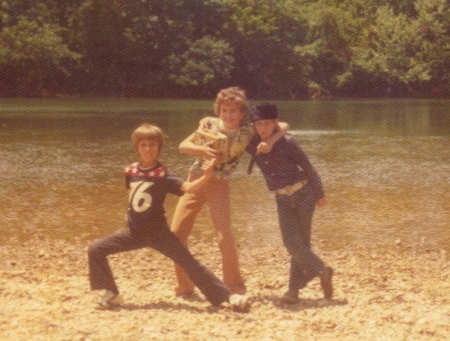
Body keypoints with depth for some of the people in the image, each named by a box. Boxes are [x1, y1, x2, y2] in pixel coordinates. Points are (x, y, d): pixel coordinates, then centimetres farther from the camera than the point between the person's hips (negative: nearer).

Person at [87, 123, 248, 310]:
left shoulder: (163, 175, -13)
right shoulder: (130, 171, 0)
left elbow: (188, 187, -29)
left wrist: (205, 177, -45)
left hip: (158, 232, -5)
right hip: (135, 232, 5)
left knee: (190, 263, -10)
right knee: (95, 250, -2)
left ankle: (229, 296, -7)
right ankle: (112, 294, 10)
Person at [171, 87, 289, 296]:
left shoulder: (248, 131, -8)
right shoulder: (209, 124, -3)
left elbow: (283, 126, -7)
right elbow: (183, 146, -5)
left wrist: (270, 141, -26)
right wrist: (202, 149, -24)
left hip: (219, 185, -3)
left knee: (224, 237, -13)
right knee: (176, 234, 0)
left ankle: (235, 287, 8)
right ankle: (184, 287, 15)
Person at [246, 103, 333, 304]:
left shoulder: (287, 142, -12)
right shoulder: (251, 144, -3)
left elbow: (308, 167, -3)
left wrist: (319, 194, 4)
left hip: (303, 193, -3)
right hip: (282, 199, 3)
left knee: (302, 242, 1)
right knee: (291, 242, -9)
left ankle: (295, 288, 11)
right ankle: (322, 272, 7)